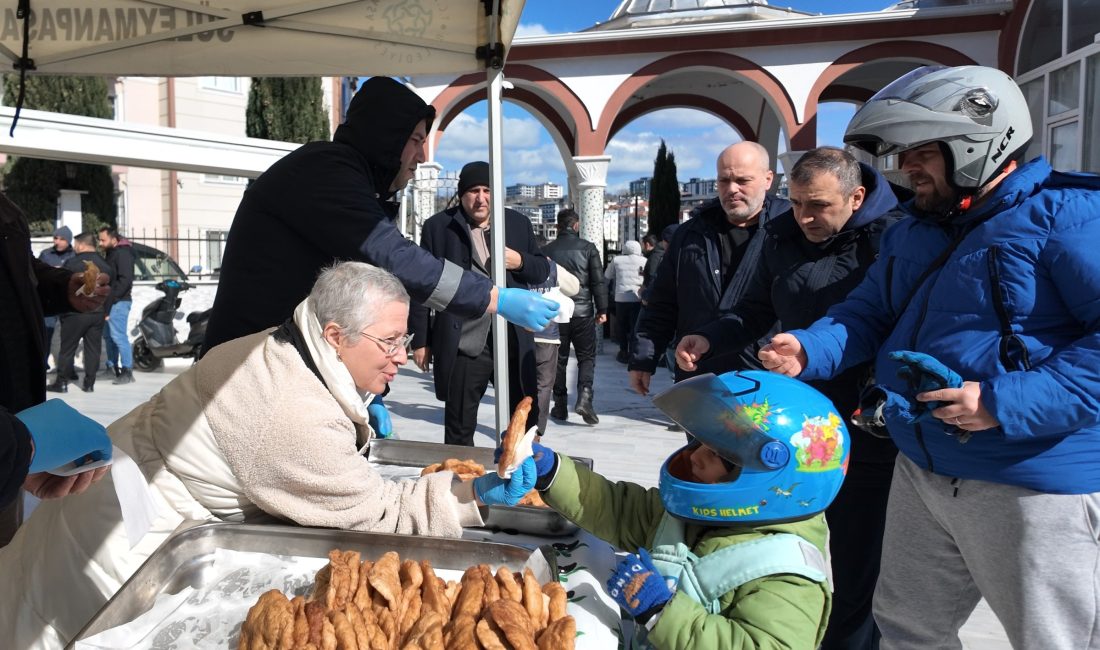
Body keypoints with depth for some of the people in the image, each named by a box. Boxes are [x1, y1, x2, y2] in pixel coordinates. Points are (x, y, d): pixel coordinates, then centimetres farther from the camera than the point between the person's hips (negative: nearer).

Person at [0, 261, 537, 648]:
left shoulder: (276, 350, -6)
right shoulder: (298, 416, -35)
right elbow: (375, 511, -26)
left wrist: (359, 415, 0)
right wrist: (473, 495, -27)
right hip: (128, 538, -9)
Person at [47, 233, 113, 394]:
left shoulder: (72, 264, -11)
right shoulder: (105, 265, 7)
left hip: (76, 312, -5)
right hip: (98, 313, 5)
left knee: (67, 348, 4)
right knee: (93, 349, 7)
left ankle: (61, 382, 8)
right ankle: (89, 383, 9)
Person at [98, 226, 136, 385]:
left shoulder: (122, 253, -13)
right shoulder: (111, 253, 18)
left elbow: (125, 280, -21)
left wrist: (111, 298, -21)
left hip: (118, 302, -10)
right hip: (111, 302, 10)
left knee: (118, 336, -12)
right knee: (109, 336, 14)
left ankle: (127, 372, -11)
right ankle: (112, 366, 24)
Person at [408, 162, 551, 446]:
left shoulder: (518, 223, 11)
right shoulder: (438, 226, 2)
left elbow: (543, 270, 16)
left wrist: (520, 262, -7)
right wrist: (420, 340, 0)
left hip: (514, 341, 3)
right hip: (463, 345, -3)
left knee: (527, 422, 11)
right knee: (459, 431, 7)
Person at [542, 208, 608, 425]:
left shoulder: (547, 250, 3)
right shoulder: (587, 248, -3)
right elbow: (599, 281, -5)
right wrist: (602, 309, 2)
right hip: (583, 311, -2)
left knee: (559, 359, 11)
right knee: (586, 357, 7)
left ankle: (560, 405, 13)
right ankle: (584, 396, -12)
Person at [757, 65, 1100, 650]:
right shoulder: (914, 231, 11)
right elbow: (870, 314, 13)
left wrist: (1010, 403, -29)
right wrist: (808, 350, -6)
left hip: (1035, 486, -7)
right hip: (922, 472, 8)